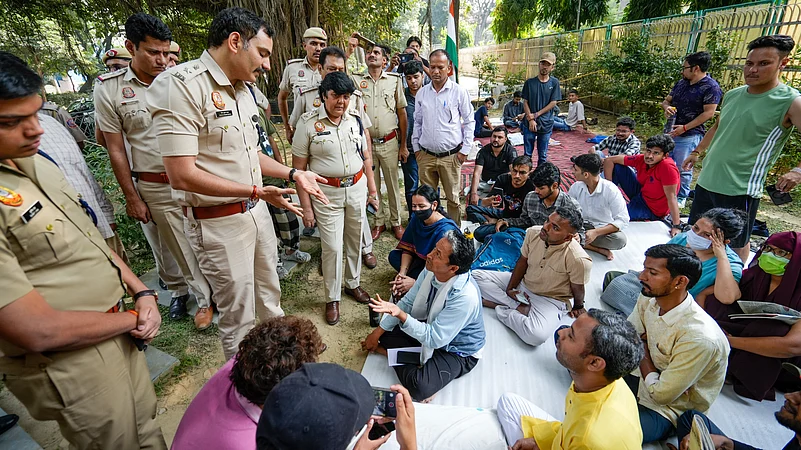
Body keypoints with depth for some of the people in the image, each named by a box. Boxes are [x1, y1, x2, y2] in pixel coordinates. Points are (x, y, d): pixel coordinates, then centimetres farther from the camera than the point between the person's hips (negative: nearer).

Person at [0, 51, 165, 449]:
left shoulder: (35, 162, 3)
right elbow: (39, 330, -25)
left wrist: (141, 292, 1)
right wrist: (133, 319, -11)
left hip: (119, 335, 7)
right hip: (71, 365, -7)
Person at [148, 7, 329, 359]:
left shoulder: (243, 89, 8)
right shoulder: (181, 85, -18)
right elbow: (182, 175, -24)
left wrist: (293, 175, 7)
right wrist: (256, 191, -26)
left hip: (257, 211, 8)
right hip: (219, 223, -8)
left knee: (270, 295, 24)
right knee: (238, 316, 8)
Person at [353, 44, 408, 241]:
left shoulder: (394, 80, 2)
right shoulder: (356, 80, 4)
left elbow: (402, 113, 3)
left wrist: (403, 145, 2)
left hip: (389, 142, -1)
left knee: (392, 184, 8)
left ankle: (396, 222, 24)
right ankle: (379, 222, 27)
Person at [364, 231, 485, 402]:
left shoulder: (465, 297, -37)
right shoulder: (431, 271, -16)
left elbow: (435, 339, -33)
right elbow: (408, 302, -2)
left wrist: (401, 315, -43)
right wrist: (377, 332, -1)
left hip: (457, 351, -6)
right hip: (431, 326, 6)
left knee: (418, 388, -27)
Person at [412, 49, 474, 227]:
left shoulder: (459, 92, -3)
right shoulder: (421, 93, 7)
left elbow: (469, 122, 1)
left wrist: (465, 150, -3)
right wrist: (416, 148, 11)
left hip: (451, 156, -3)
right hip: (426, 155, 3)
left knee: (453, 198, 6)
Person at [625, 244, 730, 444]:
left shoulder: (700, 338, -32)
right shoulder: (649, 298, -11)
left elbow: (661, 395, -23)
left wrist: (643, 352, -11)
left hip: (666, 408, -7)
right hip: (639, 375, 7)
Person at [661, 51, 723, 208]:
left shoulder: (711, 87, -10)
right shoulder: (681, 83, 12)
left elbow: (709, 113, -15)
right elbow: (667, 100, 20)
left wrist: (684, 128, -19)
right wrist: (666, 107, -5)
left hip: (689, 135, -7)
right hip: (671, 131, 8)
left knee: (683, 168, -1)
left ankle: (681, 198, 13)